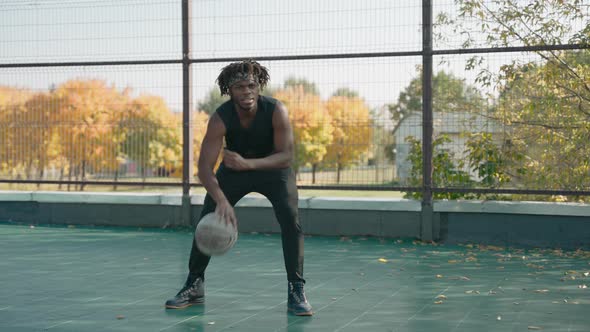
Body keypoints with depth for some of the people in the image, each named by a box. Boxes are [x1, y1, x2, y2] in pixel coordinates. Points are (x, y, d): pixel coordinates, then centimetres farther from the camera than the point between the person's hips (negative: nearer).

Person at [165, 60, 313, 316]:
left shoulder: (276, 111, -31)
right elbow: (205, 167, -33)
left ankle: (296, 290, -10)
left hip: (273, 167, -1)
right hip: (234, 167, 1)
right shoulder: (220, 118, -30)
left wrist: (248, 163, -44)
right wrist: (221, 201, -49)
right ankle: (194, 286, 12)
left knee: (291, 220, -20)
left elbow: (286, 156, -29)